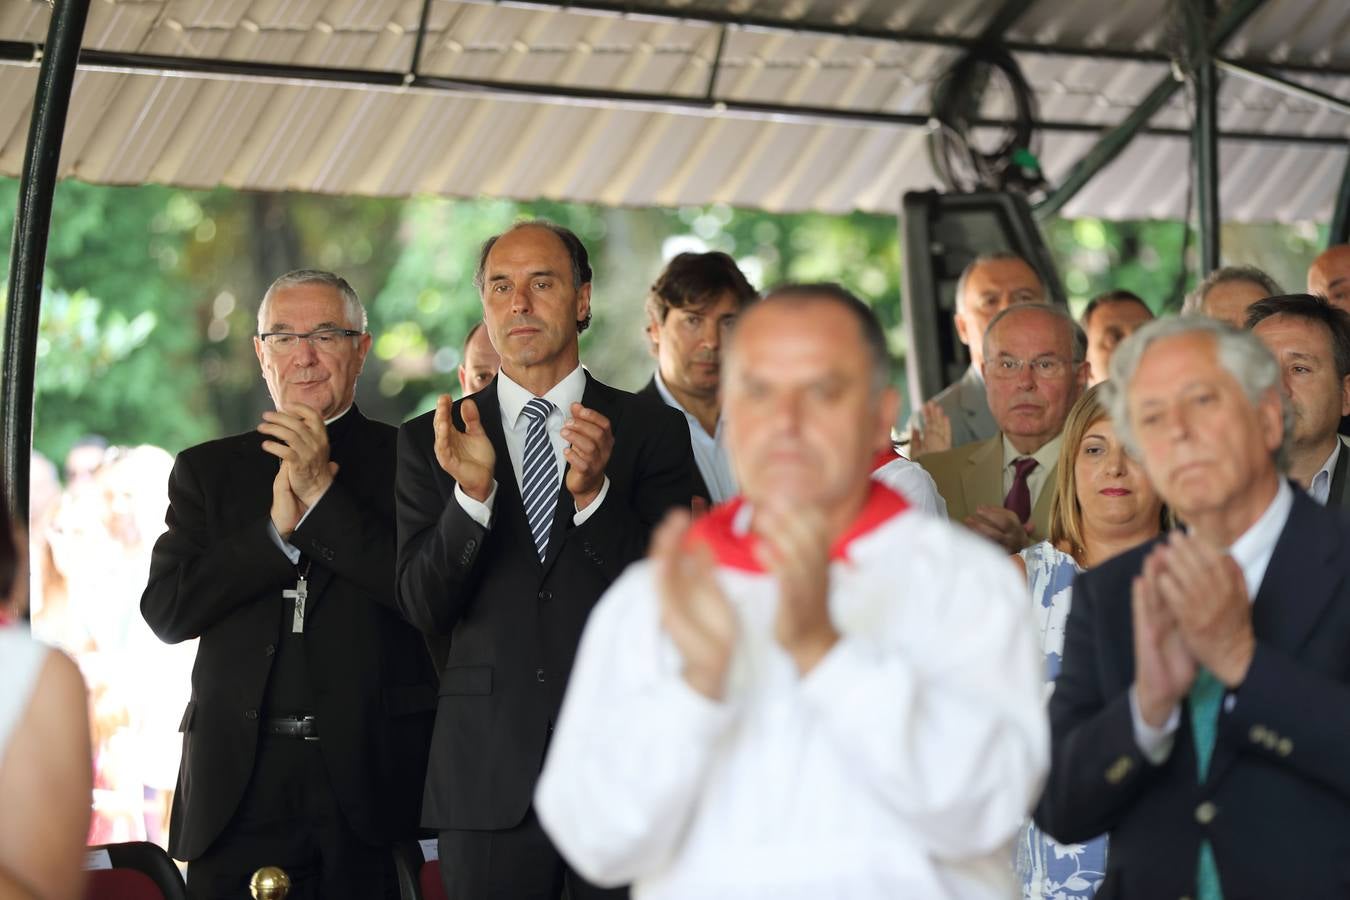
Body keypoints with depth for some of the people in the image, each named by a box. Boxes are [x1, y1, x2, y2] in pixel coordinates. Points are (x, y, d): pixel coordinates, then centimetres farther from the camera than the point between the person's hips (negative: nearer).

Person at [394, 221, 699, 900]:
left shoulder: (651, 430, 6)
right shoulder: (429, 442, 8)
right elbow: (423, 608, -1)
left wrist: (595, 494, -17)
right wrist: (472, 493, -17)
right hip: (490, 779, 1)